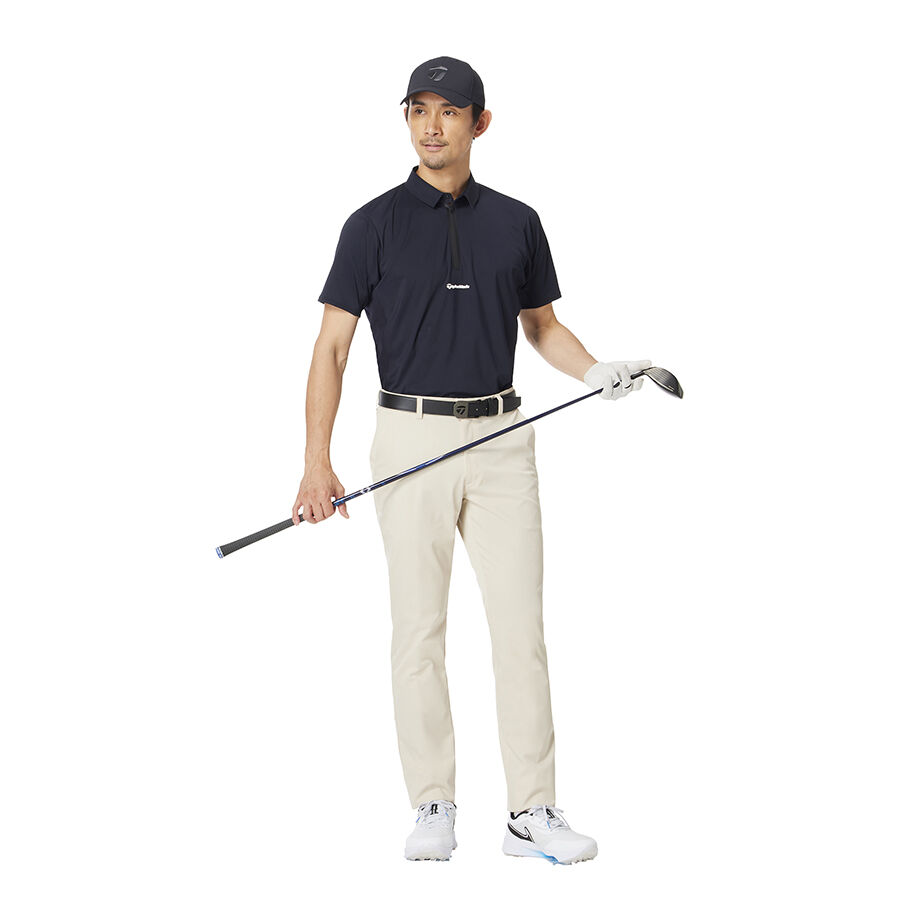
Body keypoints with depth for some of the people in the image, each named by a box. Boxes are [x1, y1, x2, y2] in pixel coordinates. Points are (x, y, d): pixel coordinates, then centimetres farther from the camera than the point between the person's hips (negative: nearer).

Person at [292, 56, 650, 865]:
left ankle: (532, 812, 3)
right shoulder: (375, 224, -1)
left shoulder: (516, 222, 8)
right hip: (411, 439, -2)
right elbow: (332, 345, -3)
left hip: (502, 440, 2)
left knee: (521, 624, -1)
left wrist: (598, 372, -4)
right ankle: (432, 807, 10)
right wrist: (317, 461, -12)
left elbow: (542, 325, 17)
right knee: (420, 629, 1)